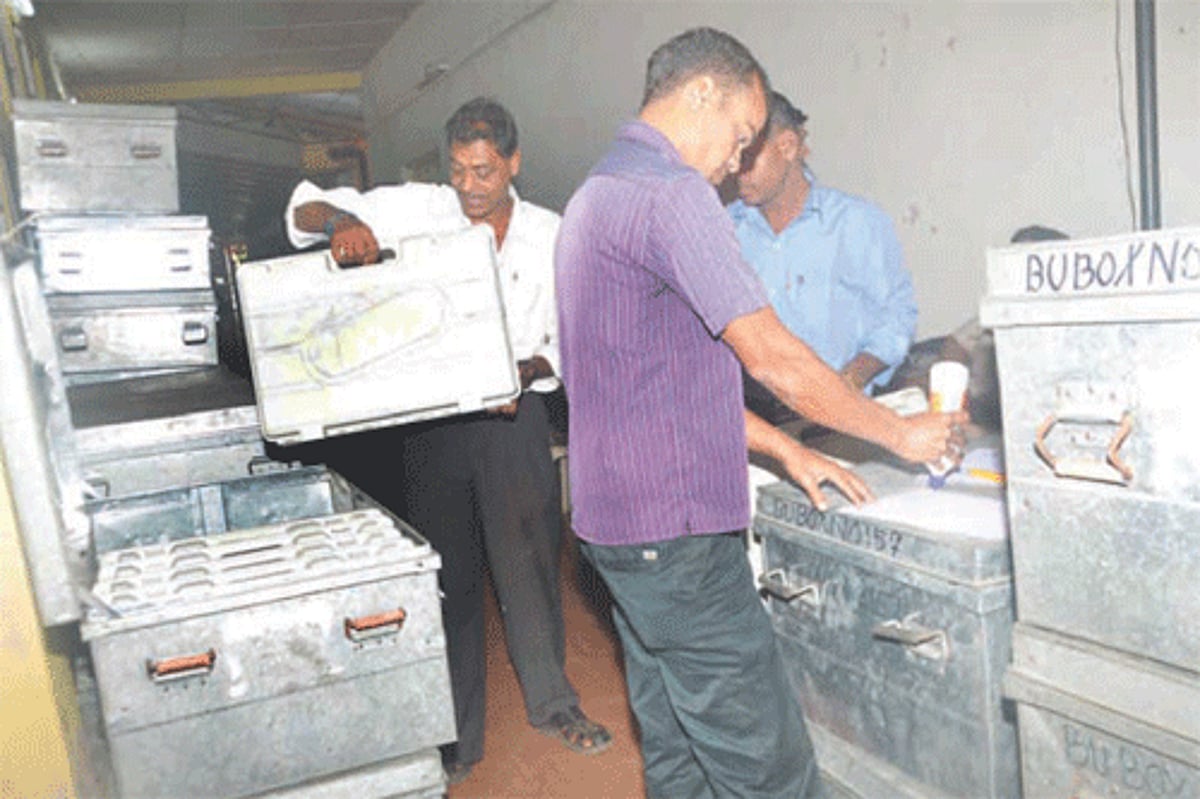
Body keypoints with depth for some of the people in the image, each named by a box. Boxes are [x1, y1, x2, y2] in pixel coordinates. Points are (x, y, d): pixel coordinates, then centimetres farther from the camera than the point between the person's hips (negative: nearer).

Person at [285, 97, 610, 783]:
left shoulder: (550, 234, 2)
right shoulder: (420, 208, -2)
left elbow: (566, 339, 3)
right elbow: (305, 210, 0)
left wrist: (527, 372, -17)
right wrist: (341, 221, -23)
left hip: (515, 415, 1)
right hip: (432, 418, 0)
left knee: (532, 560, 9)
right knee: (449, 575, 9)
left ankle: (552, 701, 32)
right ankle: (458, 736, 25)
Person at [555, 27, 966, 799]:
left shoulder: (599, 193, 19)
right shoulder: (670, 192, -14)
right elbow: (772, 358, -16)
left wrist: (786, 450, 17)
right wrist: (903, 433, -1)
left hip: (619, 523, 11)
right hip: (676, 532, -11)